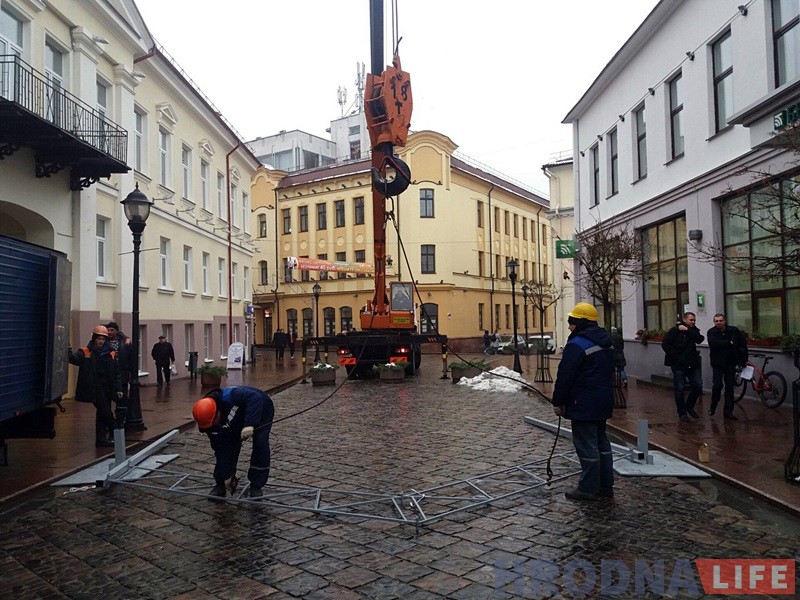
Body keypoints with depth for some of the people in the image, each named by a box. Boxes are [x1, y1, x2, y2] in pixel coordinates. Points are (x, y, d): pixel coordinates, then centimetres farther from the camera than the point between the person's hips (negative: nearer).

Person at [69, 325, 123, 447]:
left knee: (102, 414, 11)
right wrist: (69, 353, -44)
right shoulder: (86, 352, -3)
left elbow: (116, 373, 11)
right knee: (106, 413, -7)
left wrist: (118, 389, 8)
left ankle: (101, 439, 17)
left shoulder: (110, 354, 8)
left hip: (107, 389, 5)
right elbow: (74, 359, -22)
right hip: (95, 389, -5)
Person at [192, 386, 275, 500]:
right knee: (222, 447, -8)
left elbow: (255, 397, -50)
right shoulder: (208, 423, -23)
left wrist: (250, 424, -59)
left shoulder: (230, 397, -44)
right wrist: (226, 475, -15)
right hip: (236, 421, 5)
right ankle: (220, 484, 11)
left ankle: (256, 486, -6)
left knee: (260, 443, -20)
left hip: (260, 410, -5)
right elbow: (220, 449, -16)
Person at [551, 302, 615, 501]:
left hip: (583, 404, -9)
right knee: (601, 441, 17)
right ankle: (606, 485, 25)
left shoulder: (576, 345, -19)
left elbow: (564, 377, -18)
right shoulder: (606, 342, 10)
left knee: (586, 445, -1)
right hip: (603, 402, 9)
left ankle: (588, 488, 7)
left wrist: (558, 402, -8)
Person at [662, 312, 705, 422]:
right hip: (679, 365, -5)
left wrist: (687, 330, -16)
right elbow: (665, 344, -9)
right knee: (680, 389, 1)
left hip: (693, 364, 5)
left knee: (698, 386, 4)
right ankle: (682, 413, 11)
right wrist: (674, 356, -13)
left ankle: (689, 407, 25)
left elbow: (700, 339, -10)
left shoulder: (693, 330, 10)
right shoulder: (674, 331, -5)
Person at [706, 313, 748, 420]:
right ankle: (713, 406, 11)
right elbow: (713, 343, -24)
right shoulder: (711, 332, -5)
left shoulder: (734, 330, 2)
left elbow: (743, 342, 12)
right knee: (717, 385, -12)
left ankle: (728, 411, 11)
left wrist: (743, 359, 9)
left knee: (730, 387, 5)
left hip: (731, 363, 3)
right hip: (717, 364, -3)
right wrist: (729, 343, -18)